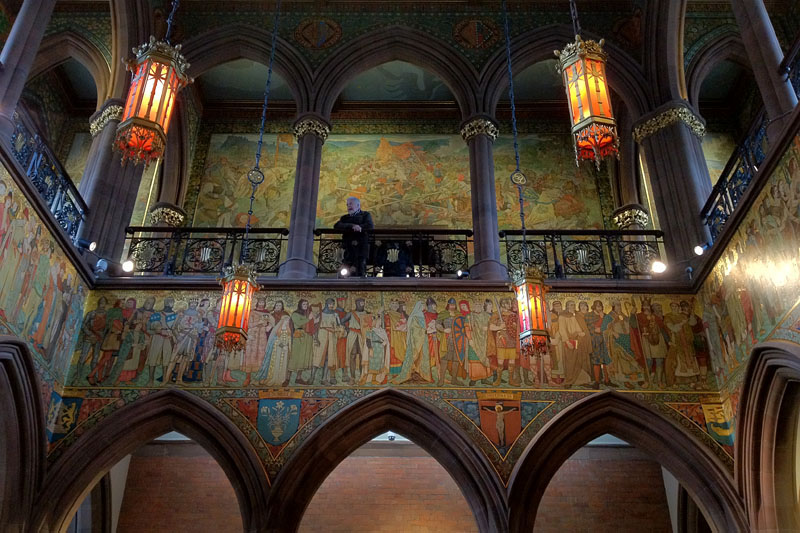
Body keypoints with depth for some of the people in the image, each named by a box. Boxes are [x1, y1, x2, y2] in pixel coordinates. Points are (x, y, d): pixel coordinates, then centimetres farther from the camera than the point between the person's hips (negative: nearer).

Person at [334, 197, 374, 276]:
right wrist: (352, 226, -9)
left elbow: (370, 226, 0)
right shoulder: (345, 217, 27)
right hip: (349, 246, 3)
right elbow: (336, 226, 5)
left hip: (362, 246, -3)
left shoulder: (365, 215, 20)